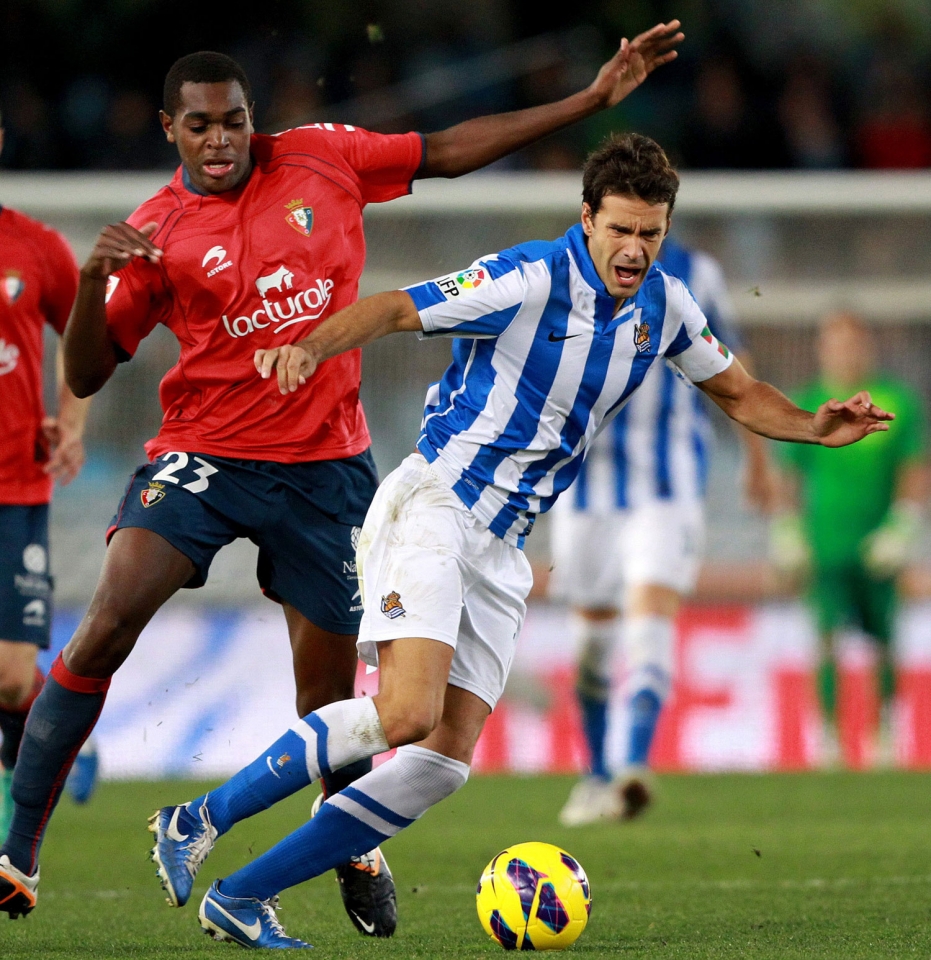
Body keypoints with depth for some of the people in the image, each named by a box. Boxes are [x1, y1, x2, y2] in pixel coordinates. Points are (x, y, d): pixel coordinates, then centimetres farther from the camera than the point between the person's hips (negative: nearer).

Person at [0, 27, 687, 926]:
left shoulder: (321, 159, 1)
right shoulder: (156, 234, -4)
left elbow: (449, 151, 10)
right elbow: (86, 375, -4)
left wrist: (595, 98, 9)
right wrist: (94, 280, -24)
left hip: (325, 465, 2)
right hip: (203, 455, -2)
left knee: (329, 691, 3)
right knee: (107, 624, -21)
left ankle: (359, 855, 31)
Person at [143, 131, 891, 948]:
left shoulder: (664, 305, 7)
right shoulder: (529, 280, -14)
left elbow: (738, 392, 21)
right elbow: (396, 309, -14)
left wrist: (818, 427, 3)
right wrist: (311, 347, -33)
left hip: (502, 548, 7)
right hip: (432, 506, -7)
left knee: (447, 758, -4)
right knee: (407, 711, -27)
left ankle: (241, 897, 0)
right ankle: (204, 820, -13)